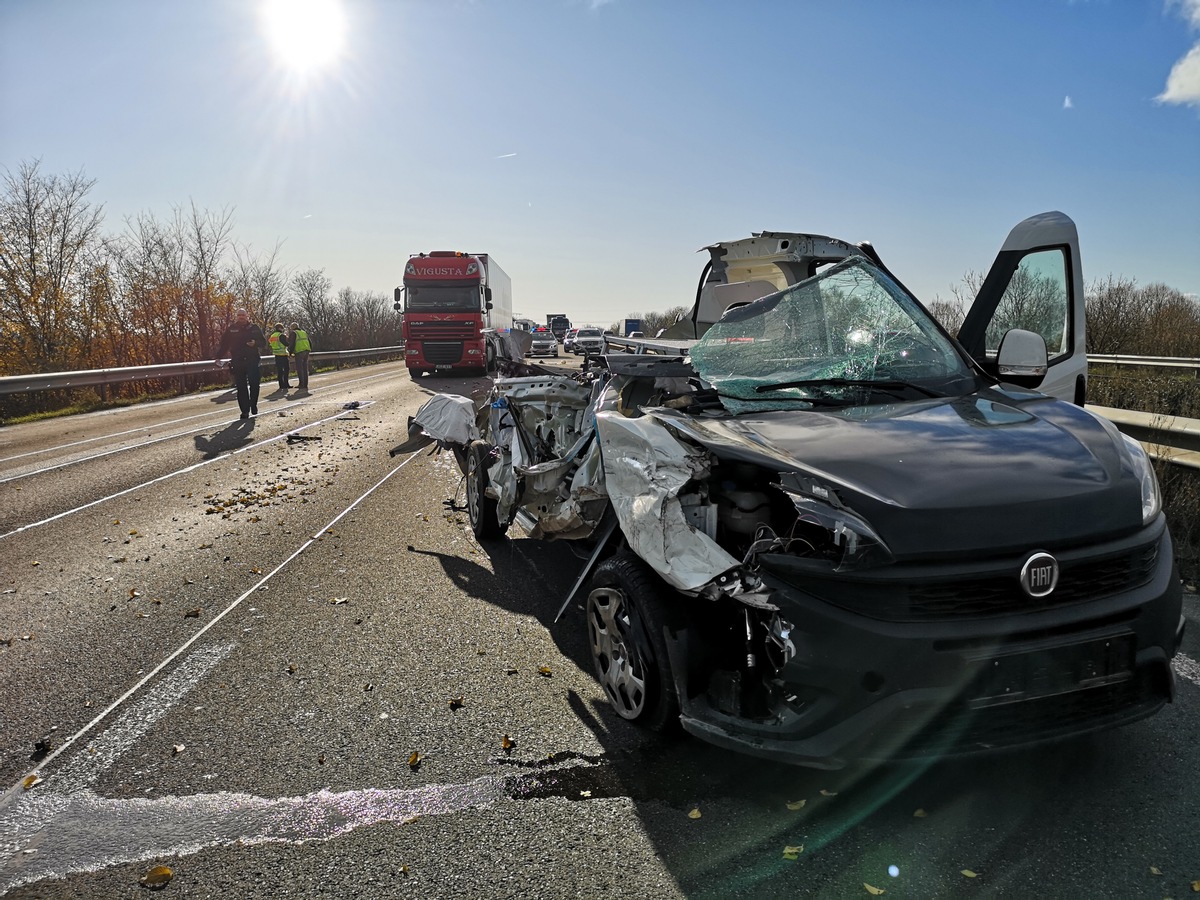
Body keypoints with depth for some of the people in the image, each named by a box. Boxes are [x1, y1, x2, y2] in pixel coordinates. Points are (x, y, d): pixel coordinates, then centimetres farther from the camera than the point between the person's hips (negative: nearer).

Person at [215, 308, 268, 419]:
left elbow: (263, 341, 9)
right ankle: (245, 411, 3)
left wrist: (255, 343, -12)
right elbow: (224, 343, 11)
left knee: (254, 384, -6)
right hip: (237, 362, 1)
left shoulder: (254, 328, 7)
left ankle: (253, 405, 15)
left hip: (252, 361, -1)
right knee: (241, 387, 0)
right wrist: (219, 356, 4)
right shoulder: (231, 329, 9)